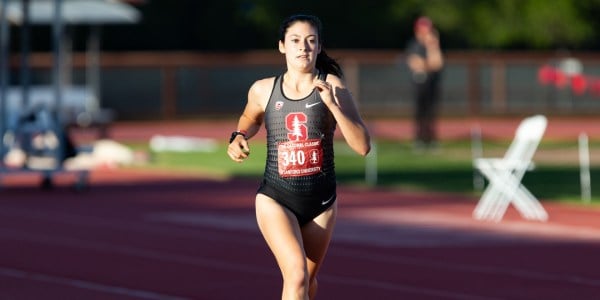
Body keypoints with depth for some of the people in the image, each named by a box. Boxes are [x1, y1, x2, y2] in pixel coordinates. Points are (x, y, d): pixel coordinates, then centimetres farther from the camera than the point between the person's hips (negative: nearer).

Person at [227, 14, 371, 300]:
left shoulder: (332, 86, -8)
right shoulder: (263, 90, -3)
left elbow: (362, 146, -15)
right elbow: (250, 118, 22)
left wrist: (332, 104, -25)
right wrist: (239, 138, 0)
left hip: (320, 201, 2)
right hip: (276, 198, -2)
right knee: (297, 274, -22)